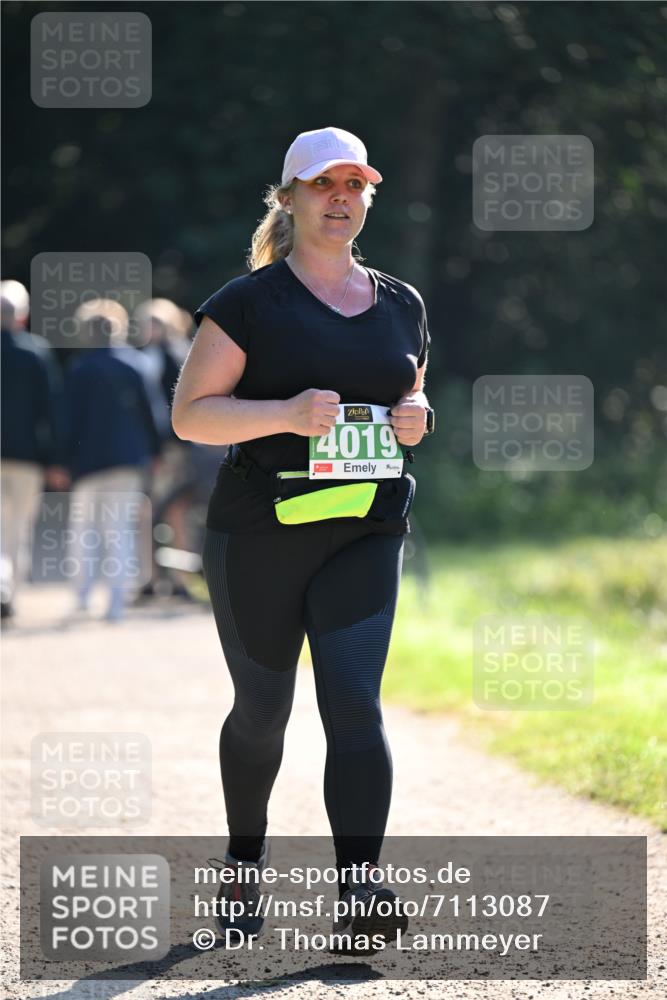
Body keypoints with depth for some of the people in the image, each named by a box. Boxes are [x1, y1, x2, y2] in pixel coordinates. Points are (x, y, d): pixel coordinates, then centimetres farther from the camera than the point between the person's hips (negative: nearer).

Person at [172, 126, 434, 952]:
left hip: (362, 535, 2)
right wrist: (286, 413, -22)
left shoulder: (401, 306, 12)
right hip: (255, 537, -2)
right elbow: (190, 414, -7)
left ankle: (359, 892, -22)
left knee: (354, 704, -13)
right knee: (261, 710, 9)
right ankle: (243, 867, 32)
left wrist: (415, 418, 0)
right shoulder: (248, 302, -2)